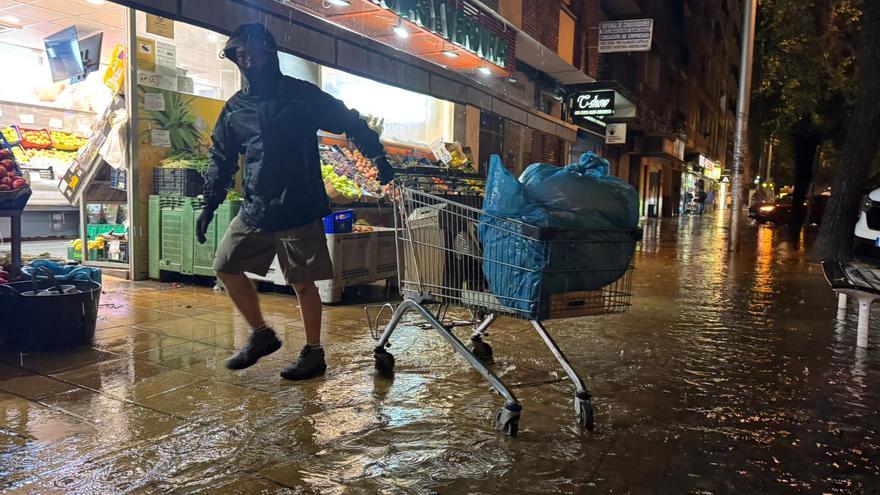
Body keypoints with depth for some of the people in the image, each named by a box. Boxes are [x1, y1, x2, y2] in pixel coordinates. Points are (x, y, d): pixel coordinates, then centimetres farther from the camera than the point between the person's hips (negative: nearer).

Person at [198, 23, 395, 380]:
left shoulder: (303, 95, -1)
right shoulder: (235, 107, 11)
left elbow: (351, 123, 4)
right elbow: (222, 159, 17)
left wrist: (378, 157, -7)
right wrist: (209, 205, 12)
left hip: (299, 210, -5)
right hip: (254, 210, 6)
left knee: (303, 283, 0)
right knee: (226, 266, 7)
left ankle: (314, 354, 16)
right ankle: (261, 335, 24)